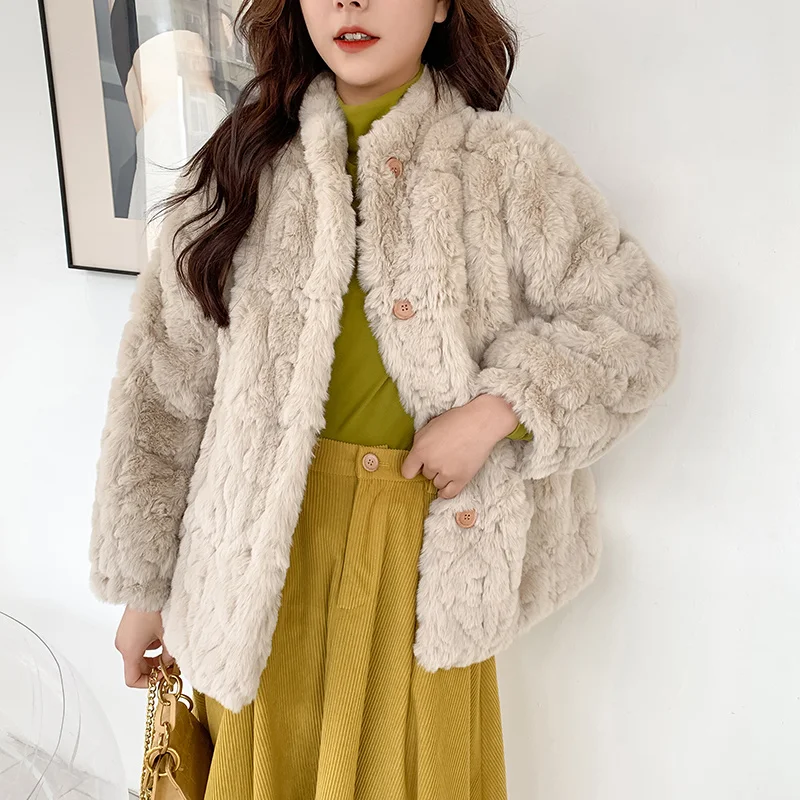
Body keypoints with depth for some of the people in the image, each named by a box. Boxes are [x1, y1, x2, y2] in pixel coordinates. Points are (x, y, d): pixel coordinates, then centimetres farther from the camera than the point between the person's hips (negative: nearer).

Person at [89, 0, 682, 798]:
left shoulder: (507, 164, -3)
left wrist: (496, 409, -16)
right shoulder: (239, 165, 1)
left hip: (425, 538, -1)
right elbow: (163, 384, 2)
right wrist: (142, 585, 3)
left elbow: (634, 322, 0)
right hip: (267, 541, 2)